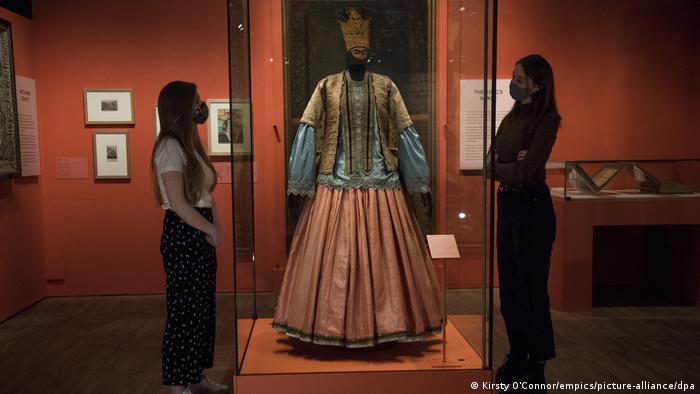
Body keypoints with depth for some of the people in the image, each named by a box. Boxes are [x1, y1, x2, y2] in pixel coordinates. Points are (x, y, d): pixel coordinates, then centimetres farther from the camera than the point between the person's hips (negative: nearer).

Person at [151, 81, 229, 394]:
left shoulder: (190, 144, 15)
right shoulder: (170, 146, -13)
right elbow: (178, 203, -20)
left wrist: (216, 228, 0)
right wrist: (212, 230, -12)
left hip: (200, 233, 9)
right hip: (182, 234, -9)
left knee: (203, 306, 14)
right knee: (184, 308, -1)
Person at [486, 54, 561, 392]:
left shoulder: (547, 120, -10)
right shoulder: (511, 117, 13)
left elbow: (527, 170, -18)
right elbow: (490, 164, 4)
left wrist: (500, 168, -4)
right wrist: (513, 165, -14)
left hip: (532, 205, -8)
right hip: (507, 202, 8)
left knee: (531, 285, 1)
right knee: (509, 285, 13)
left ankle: (536, 365, 16)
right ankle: (517, 355, 28)